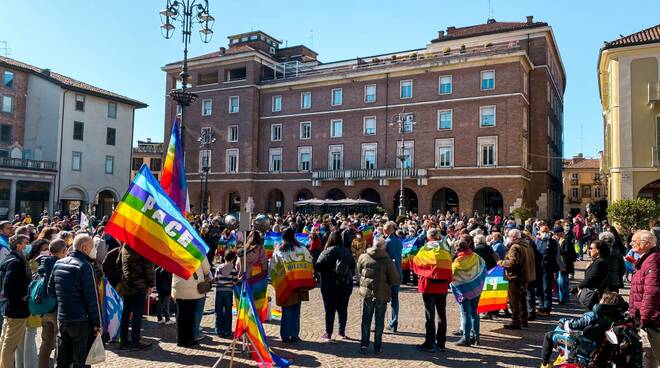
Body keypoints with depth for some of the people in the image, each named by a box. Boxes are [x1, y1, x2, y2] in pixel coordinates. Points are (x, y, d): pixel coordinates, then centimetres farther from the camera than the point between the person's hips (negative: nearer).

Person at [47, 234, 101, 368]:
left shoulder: (58, 263, 5)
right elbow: (92, 297, -16)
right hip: (81, 321, -7)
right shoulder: (85, 266, -16)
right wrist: (97, 323, -10)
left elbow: (51, 290, 13)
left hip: (62, 318, 7)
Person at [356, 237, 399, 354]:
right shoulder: (388, 261, -17)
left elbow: (358, 273, 6)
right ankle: (377, 347, 17)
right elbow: (395, 280, -12)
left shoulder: (363, 257, -8)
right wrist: (386, 283, 6)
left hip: (367, 293, 2)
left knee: (366, 319, 14)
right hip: (382, 295, -2)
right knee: (379, 321, 11)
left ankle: (364, 345, 15)